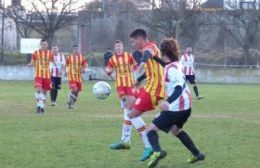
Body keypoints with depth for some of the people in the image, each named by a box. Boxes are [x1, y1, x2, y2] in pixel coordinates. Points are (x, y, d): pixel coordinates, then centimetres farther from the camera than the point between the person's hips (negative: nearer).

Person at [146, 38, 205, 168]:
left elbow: (179, 87, -30)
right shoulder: (177, 64, 8)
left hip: (176, 108, -9)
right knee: (175, 130, 32)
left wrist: (168, 102, -41)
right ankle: (197, 154, 35)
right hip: (186, 106, 9)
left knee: (151, 129, -9)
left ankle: (157, 151, -34)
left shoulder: (172, 68, -19)